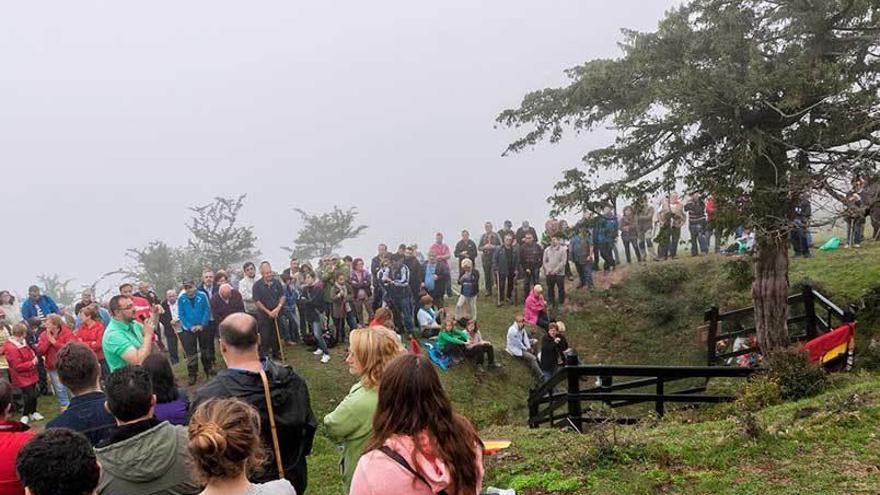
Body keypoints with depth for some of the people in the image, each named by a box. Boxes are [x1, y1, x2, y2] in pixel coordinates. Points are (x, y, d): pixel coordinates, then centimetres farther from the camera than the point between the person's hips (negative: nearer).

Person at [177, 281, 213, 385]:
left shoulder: (202, 295, -8)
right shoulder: (181, 298, -7)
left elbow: (207, 310, -6)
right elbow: (181, 315, -4)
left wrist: (202, 325, -13)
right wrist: (190, 327, -12)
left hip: (202, 327, 1)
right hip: (189, 329, 0)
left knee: (205, 349, 14)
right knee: (190, 353, -2)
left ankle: (208, 369, 29)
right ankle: (192, 375, 4)